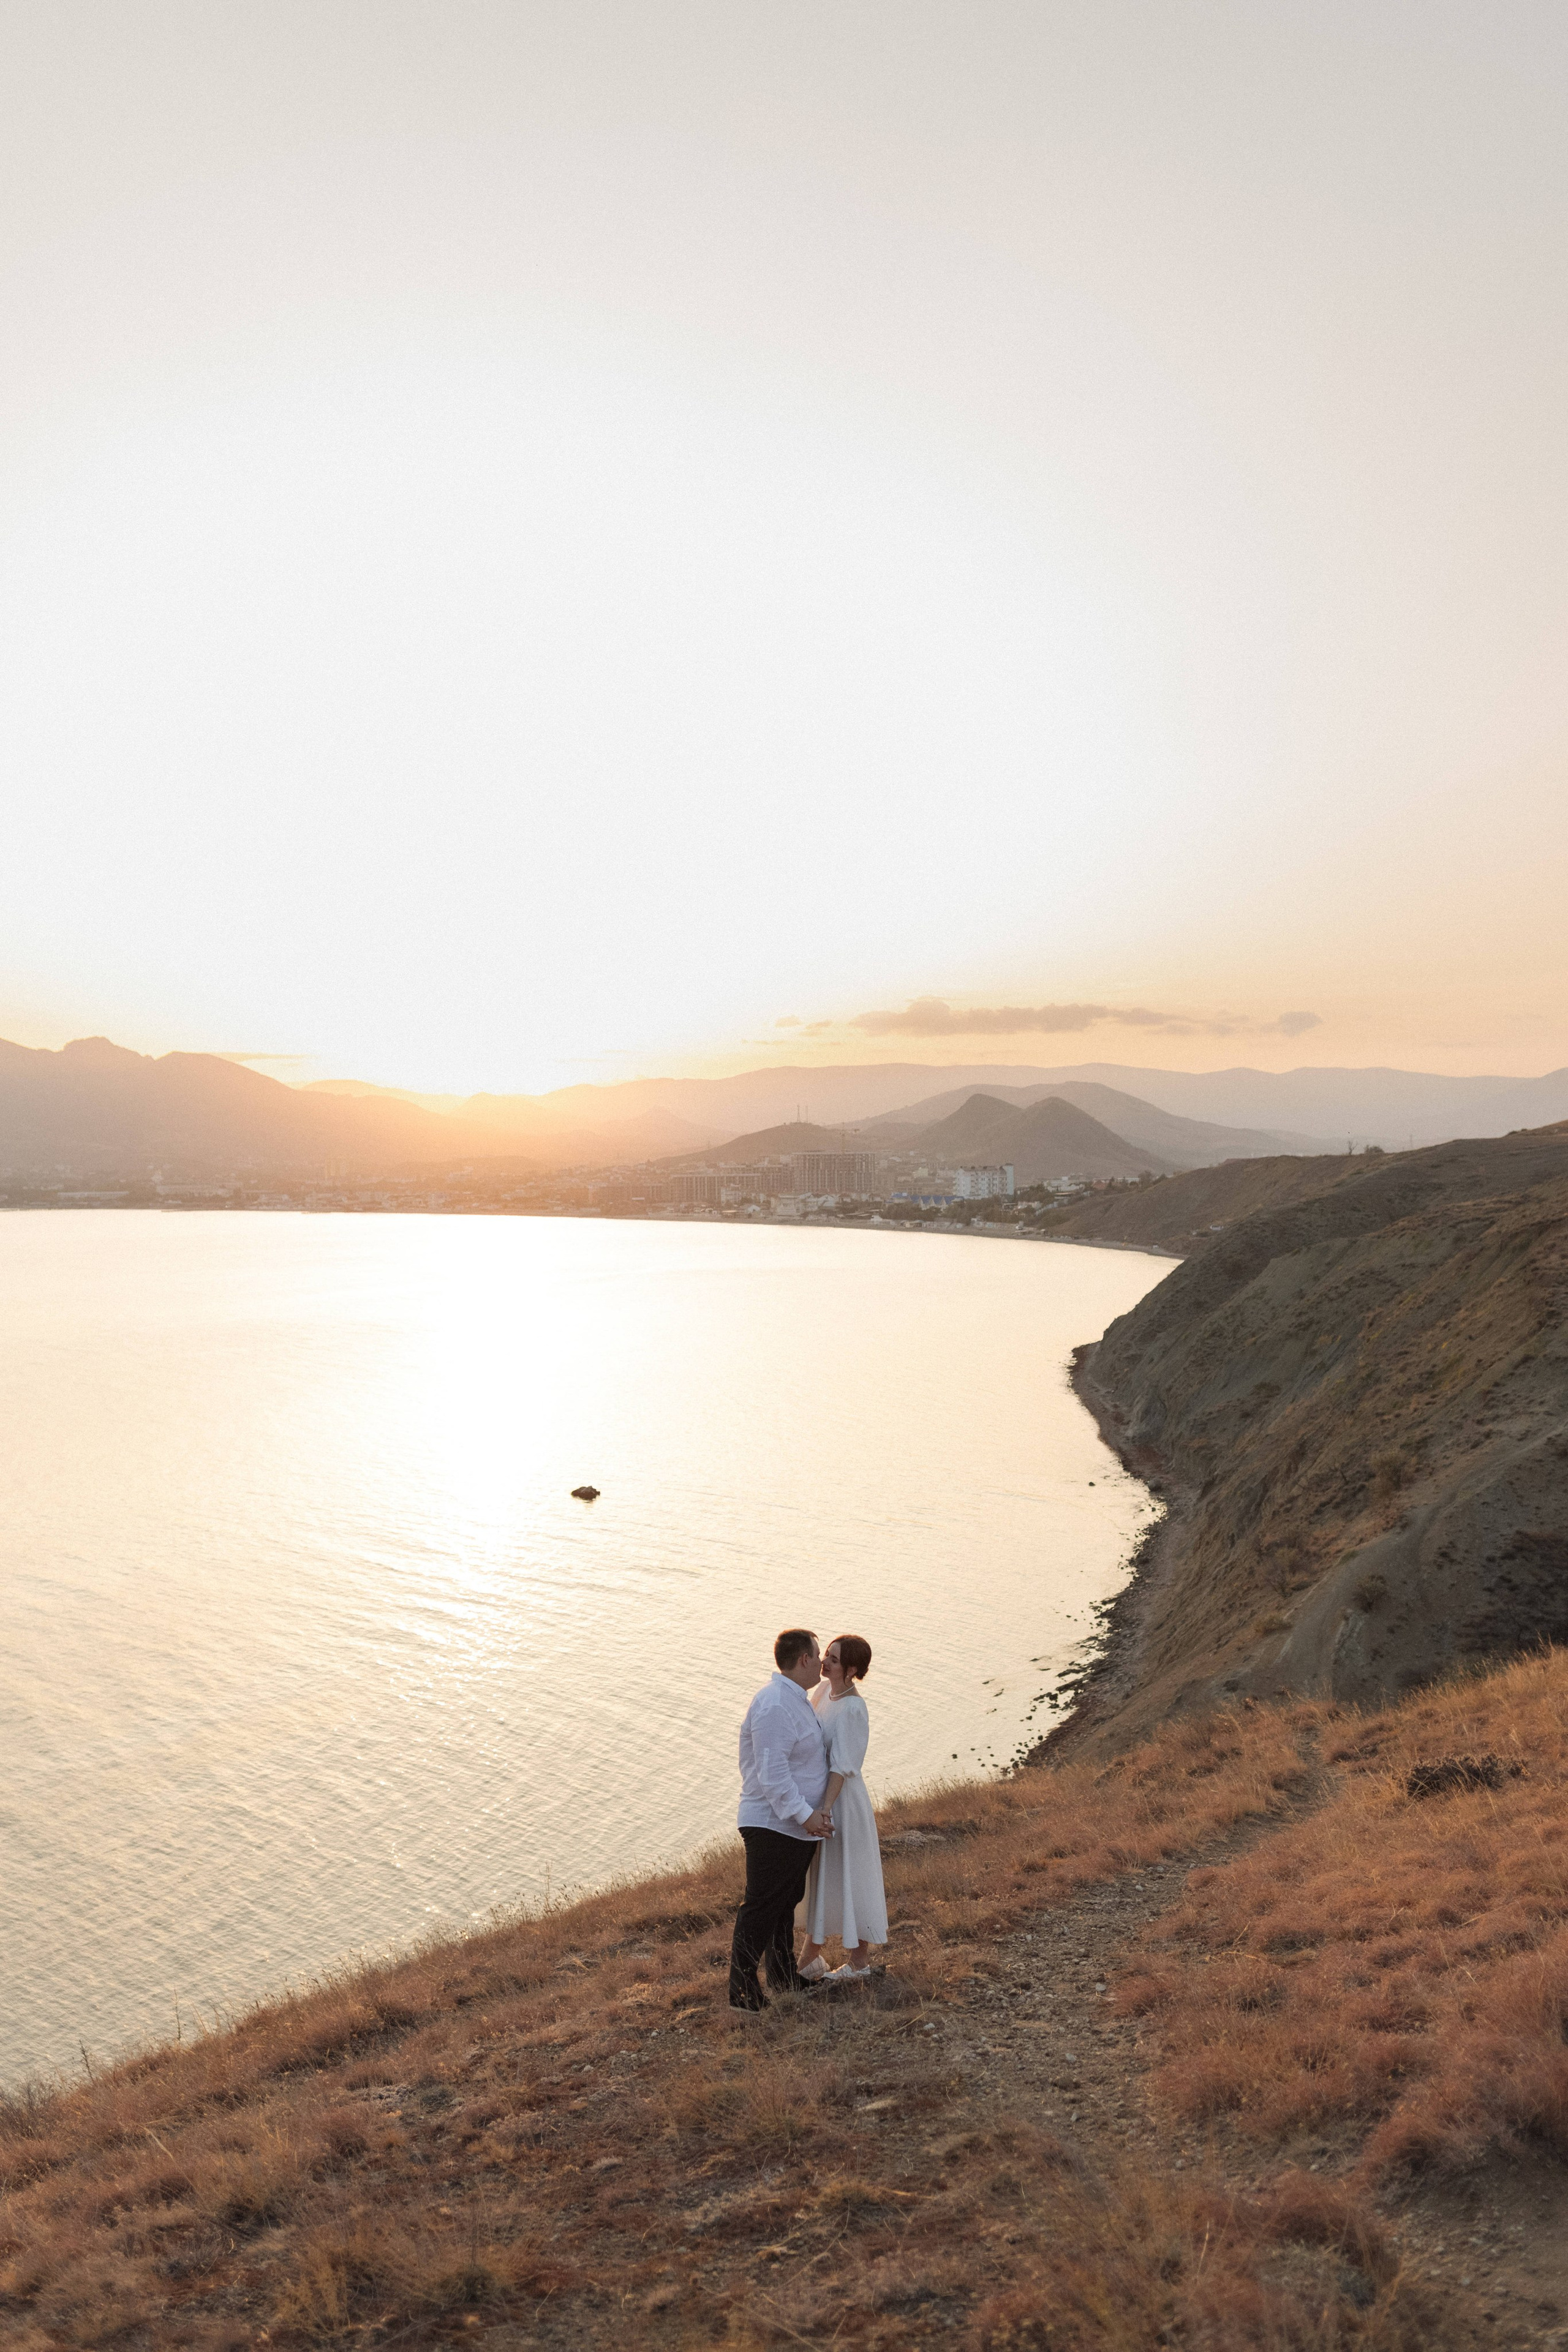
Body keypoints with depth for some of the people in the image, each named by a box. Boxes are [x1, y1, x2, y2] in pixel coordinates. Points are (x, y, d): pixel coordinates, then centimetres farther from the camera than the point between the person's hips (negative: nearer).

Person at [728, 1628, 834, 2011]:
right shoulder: (775, 1705, -23)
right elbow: (772, 1771, -27)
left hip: (797, 1826, 11)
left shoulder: (795, 1699, 12)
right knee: (761, 1907, -3)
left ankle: (783, 1977, 33)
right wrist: (805, 1814, -26)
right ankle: (742, 1990, 5)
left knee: (786, 1903, 20)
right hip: (772, 1825, -11)